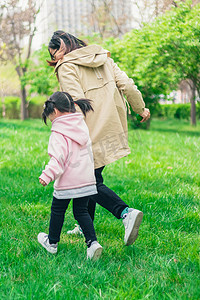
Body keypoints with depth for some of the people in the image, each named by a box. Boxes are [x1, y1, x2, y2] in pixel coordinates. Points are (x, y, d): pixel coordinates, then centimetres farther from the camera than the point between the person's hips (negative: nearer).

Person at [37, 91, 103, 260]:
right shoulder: (82, 125, 9)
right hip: (87, 178, 7)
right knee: (81, 211, 12)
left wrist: (48, 174, -25)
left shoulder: (58, 133, -14)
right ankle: (92, 242, -3)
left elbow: (58, 157, -24)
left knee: (57, 210, 12)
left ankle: (52, 242, 29)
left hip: (67, 181, -6)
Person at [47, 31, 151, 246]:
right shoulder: (103, 58, 11)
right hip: (113, 129, 8)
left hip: (92, 133, -7)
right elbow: (127, 85, 6)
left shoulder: (66, 68, -8)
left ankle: (126, 213, -21)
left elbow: (76, 103, -19)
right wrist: (141, 109, 20)